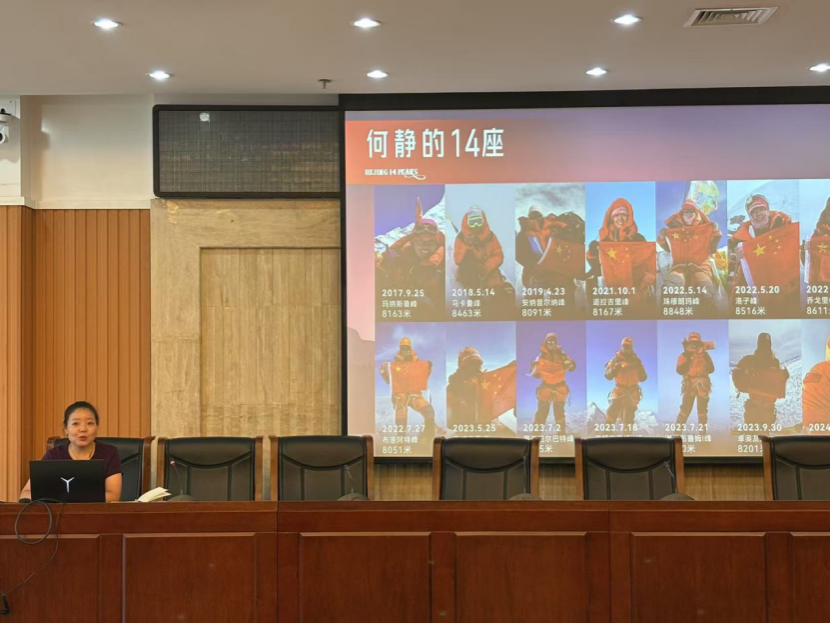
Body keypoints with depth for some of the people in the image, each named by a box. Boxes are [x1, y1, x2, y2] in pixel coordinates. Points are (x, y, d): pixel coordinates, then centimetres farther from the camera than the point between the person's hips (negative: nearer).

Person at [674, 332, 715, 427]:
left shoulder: (704, 355, 6)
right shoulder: (684, 355, 3)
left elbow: (711, 369, 0)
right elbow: (680, 370, -9)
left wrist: (706, 358, -15)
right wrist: (687, 359, -17)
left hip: (702, 385, 2)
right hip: (689, 385, -2)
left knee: (702, 409, 5)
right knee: (685, 409, -4)